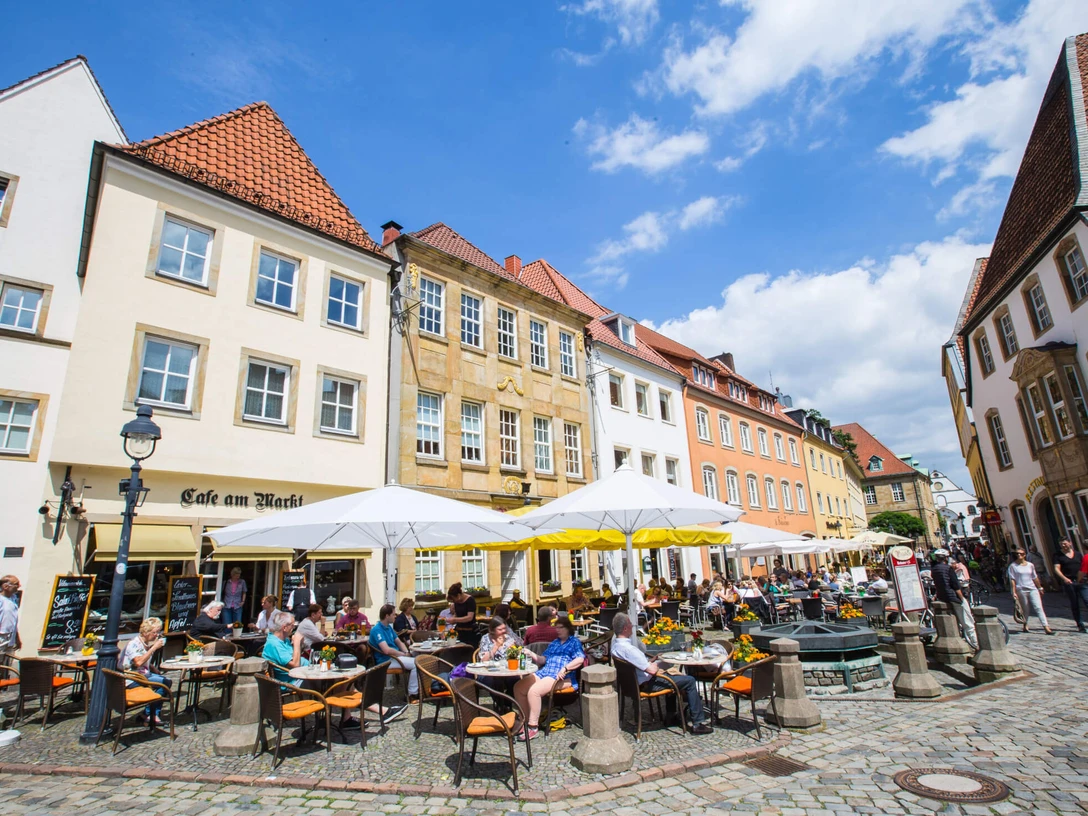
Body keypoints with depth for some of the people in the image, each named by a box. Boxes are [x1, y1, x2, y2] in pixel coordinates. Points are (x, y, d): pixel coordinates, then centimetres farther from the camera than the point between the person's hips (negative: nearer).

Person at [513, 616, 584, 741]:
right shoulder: (554, 643, 30)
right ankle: (526, 721, 2)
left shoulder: (574, 642, 9)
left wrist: (565, 668, -21)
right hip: (544, 672, 8)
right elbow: (543, 659, 24)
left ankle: (533, 726, -19)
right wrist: (532, 655, 5)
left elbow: (580, 659, -8)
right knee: (518, 688, -9)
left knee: (533, 691, -30)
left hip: (562, 677, -8)